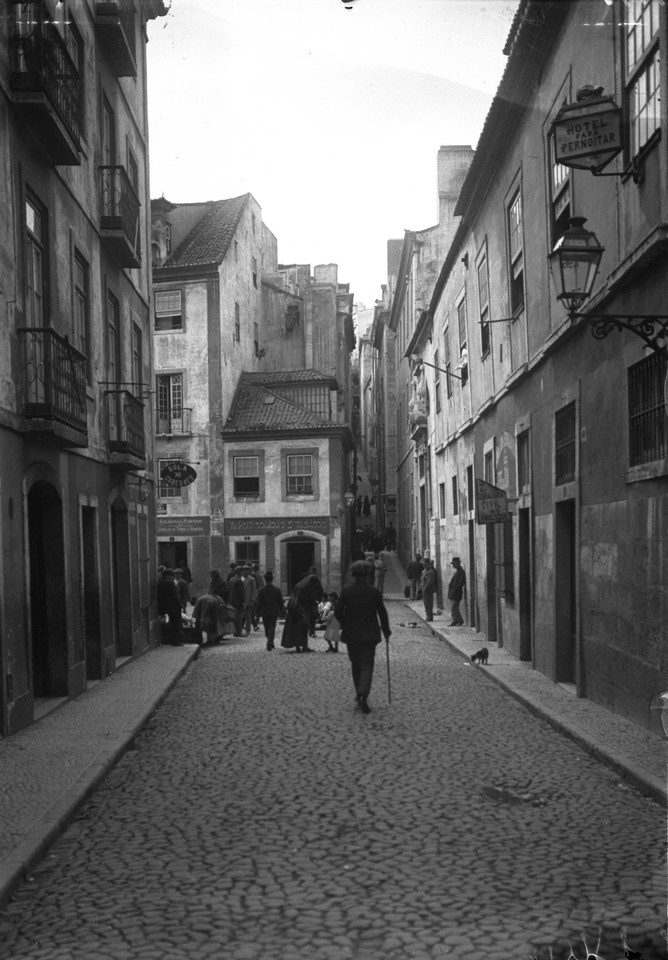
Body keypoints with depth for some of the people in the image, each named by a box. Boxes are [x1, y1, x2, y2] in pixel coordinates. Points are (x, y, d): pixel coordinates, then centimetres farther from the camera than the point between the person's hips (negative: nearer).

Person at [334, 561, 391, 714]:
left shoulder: (346, 591, -5)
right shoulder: (374, 592, -7)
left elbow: (338, 611, -6)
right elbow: (382, 613, -3)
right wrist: (386, 631, 10)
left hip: (351, 634, 2)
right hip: (369, 635, -1)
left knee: (356, 665, 17)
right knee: (367, 665, -2)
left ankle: (360, 694, 25)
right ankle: (363, 695, -20)